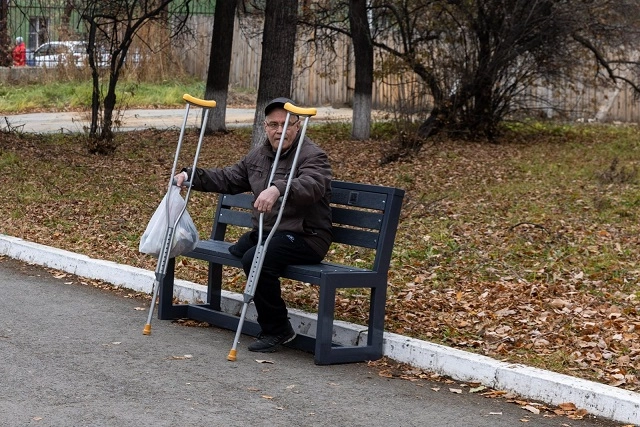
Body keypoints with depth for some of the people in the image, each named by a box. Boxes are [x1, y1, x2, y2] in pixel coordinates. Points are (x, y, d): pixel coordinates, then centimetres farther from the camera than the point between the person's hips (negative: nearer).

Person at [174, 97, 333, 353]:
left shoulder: (312, 156, -11)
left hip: (306, 236, -9)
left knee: (256, 259, -30)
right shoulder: (258, 156, 16)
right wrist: (190, 176, 11)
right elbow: (227, 178, 25)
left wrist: (278, 189, -52)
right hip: (267, 232, 9)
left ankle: (276, 330, -14)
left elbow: (313, 184, -33)